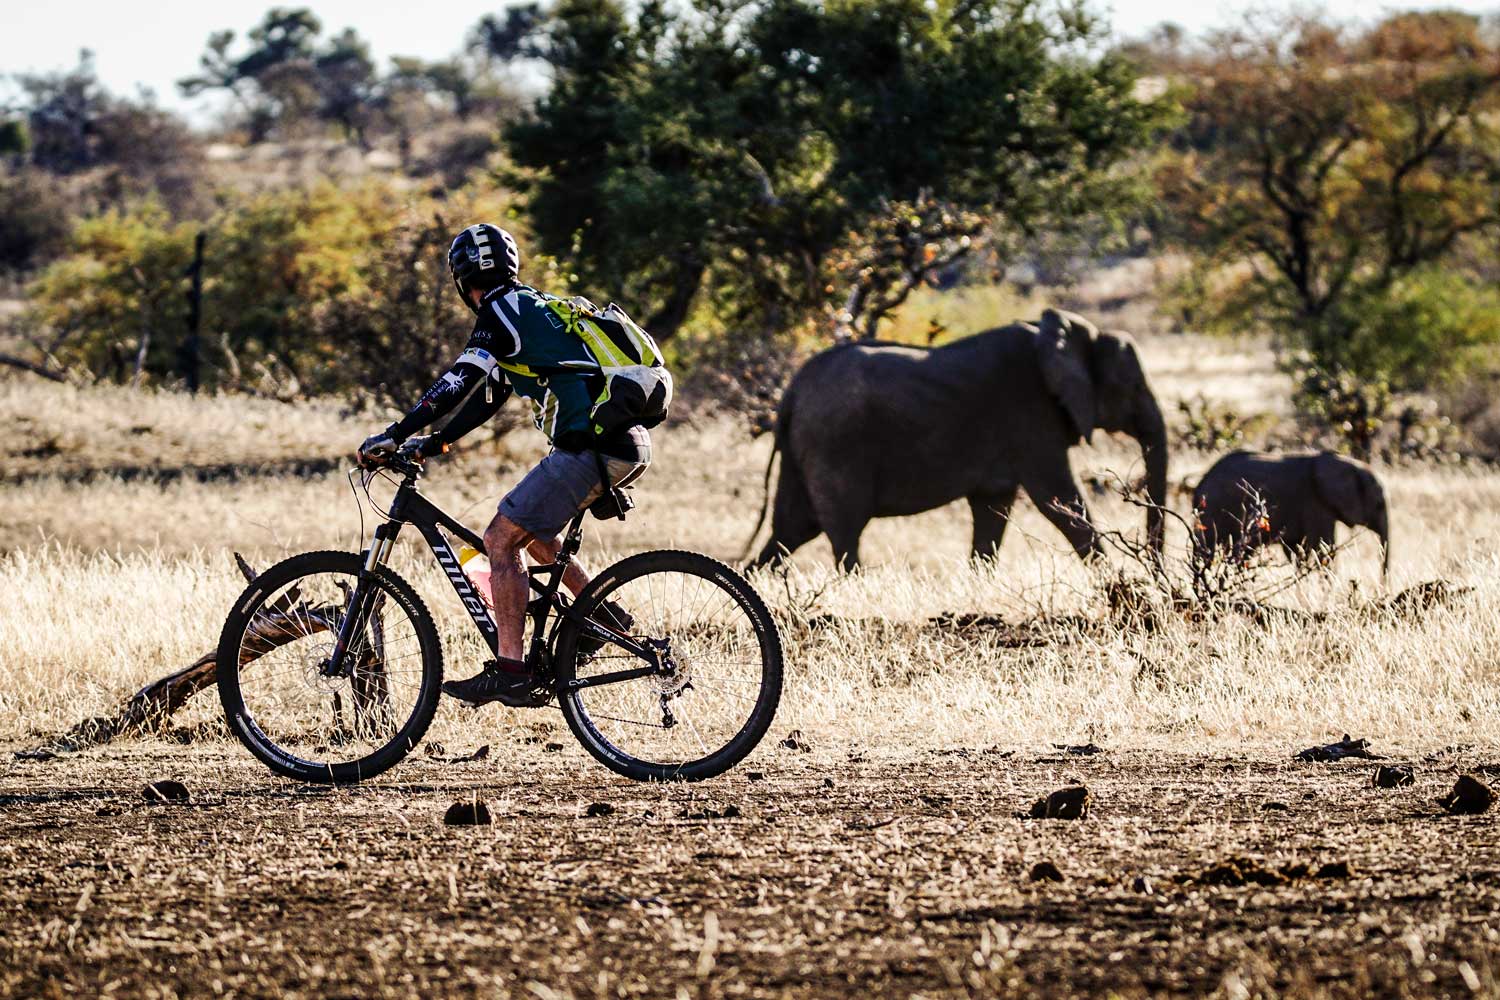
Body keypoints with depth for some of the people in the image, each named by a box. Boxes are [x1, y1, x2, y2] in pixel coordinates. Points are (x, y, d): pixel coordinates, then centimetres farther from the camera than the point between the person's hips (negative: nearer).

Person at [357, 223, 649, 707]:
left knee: (501, 537, -7)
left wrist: (395, 435, -15)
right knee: (529, 529, 24)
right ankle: (603, 614, 20)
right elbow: (489, 394, 29)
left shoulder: (501, 309, -4)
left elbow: (463, 380, -15)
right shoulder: (537, 306, 24)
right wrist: (433, 443, 27)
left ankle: (510, 671, -12)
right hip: (629, 445, 9)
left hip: (593, 448, -9)